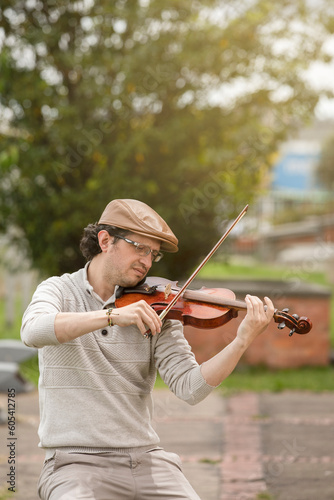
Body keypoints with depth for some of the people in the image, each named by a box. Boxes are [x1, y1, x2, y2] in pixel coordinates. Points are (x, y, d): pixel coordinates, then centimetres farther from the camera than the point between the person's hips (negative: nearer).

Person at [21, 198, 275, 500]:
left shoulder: (155, 309, 7)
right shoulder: (58, 291, 3)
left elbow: (190, 387, -4)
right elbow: (33, 331, -21)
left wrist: (243, 341, -18)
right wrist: (113, 315, -31)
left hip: (146, 459, 3)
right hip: (76, 461, -3)